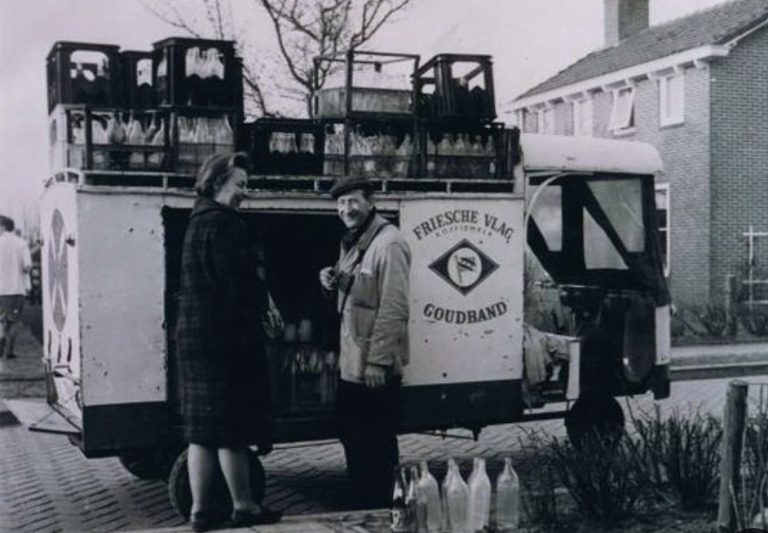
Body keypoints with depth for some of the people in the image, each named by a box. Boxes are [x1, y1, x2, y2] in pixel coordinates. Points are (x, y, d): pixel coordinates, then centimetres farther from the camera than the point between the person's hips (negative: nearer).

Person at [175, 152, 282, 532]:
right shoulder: (223, 224, -14)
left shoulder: (198, 223, 17)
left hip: (194, 335, 10)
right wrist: (263, 307, -3)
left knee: (202, 429, 10)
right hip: (226, 336, -10)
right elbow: (240, 283, -18)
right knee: (231, 428, 0)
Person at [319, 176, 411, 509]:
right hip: (350, 362, 9)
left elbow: (394, 309, -21)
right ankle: (362, 502, 33)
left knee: (375, 444, 2)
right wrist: (331, 281, 1)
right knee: (351, 435, 19)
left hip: (375, 366, -9)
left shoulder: (388, 244, -18)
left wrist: (377, 361, -22)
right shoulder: (351, 241, 12)